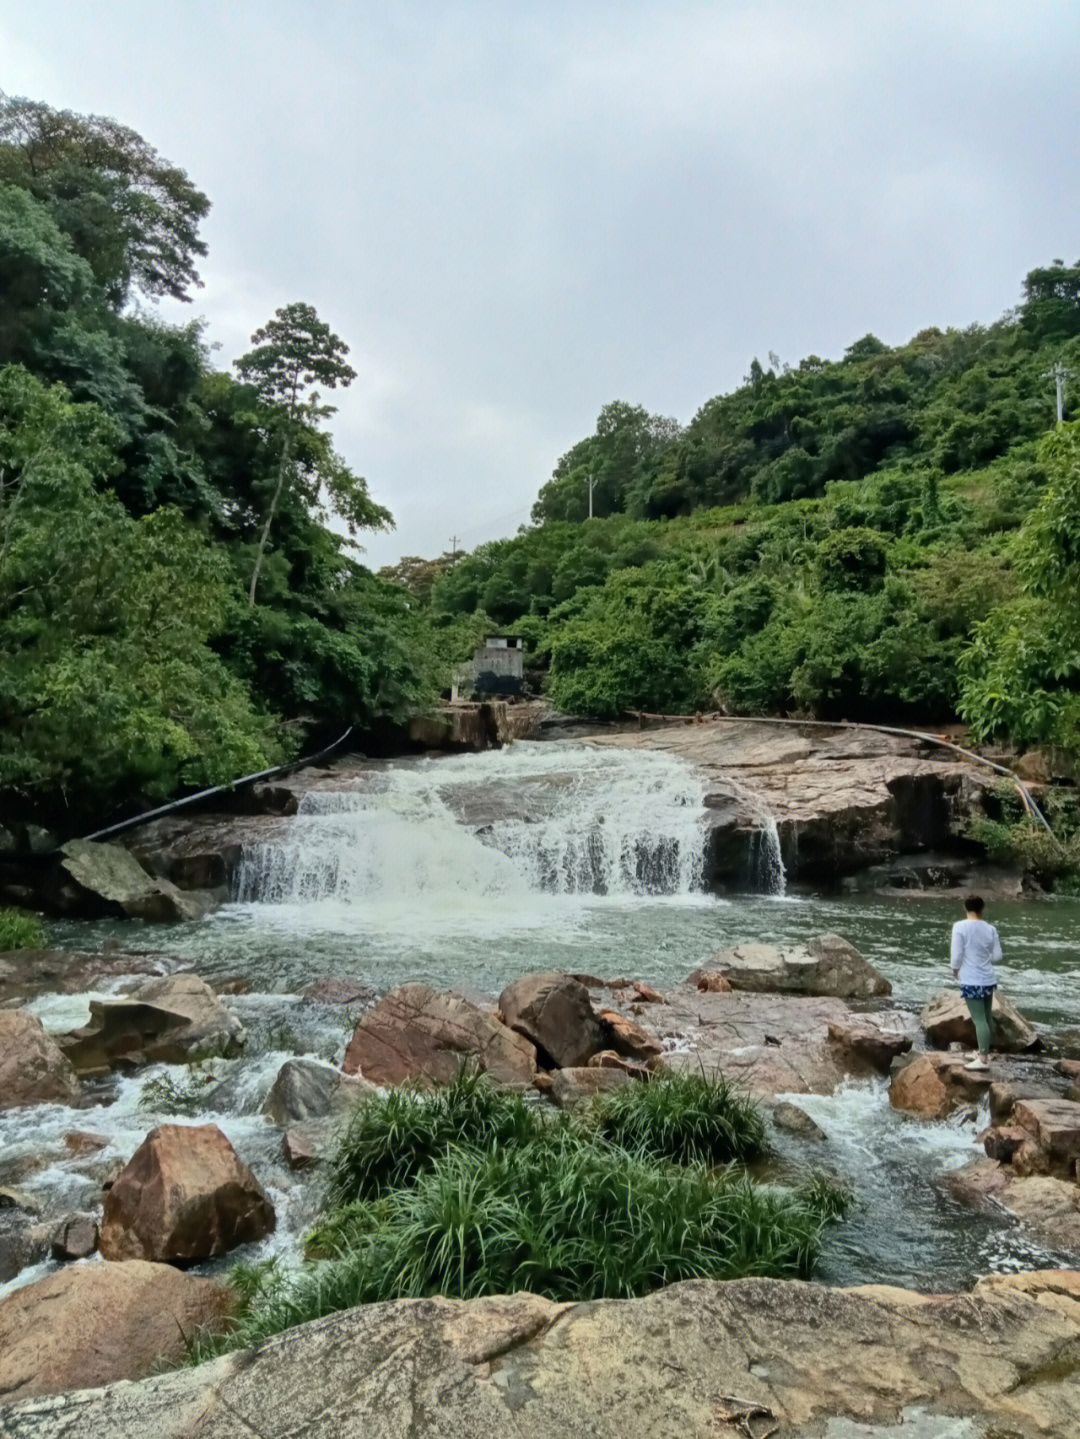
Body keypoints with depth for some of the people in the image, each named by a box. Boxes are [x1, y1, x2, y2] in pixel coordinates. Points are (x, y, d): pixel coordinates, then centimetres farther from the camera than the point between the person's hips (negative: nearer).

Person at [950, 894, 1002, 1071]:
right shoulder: (990, 929, 3)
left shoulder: (960, 927, -11)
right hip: (989, 980, 6)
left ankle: (983, 1060, -3)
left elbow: (957, 956, -12)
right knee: (987, 1018, 14)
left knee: (979, 1019, -5)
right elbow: (997, 956, 6)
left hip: (971, 981, -6)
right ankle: (984, 1053, 27)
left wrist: (955, 969, 6)